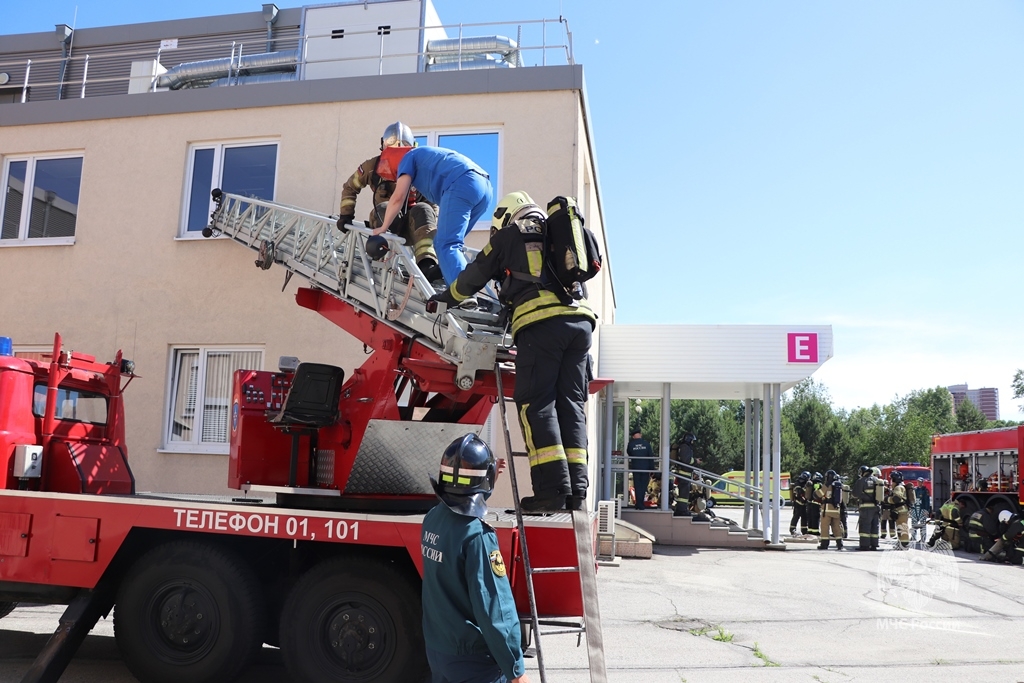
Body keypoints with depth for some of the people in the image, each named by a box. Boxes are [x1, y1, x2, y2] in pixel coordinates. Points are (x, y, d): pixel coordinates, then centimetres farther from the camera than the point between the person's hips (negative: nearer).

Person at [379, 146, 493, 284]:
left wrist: (383, 227, 21)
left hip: (462, 185, -8)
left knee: (446, 245, -13)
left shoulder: (409, 158, 19)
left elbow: (398, 198, 10)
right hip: (484, 186, 8)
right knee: (451, 243, 19)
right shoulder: (427, 157, 42)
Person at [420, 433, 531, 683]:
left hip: (436, 648, 8)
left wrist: (489, 477, 27)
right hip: (473, 658, -7)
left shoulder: (433, 518, -3)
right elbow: (495, 610, -24)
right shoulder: (477, 536, -26)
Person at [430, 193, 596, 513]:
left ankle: (552, 487, -14)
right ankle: (576, 489, 1)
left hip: (541, 322, -6)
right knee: (570, 403, 6)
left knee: (535, 403, -6)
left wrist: (445, 297, 41)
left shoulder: (509, 235, 14)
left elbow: (474, 276, 22)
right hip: (581, 319, 6)